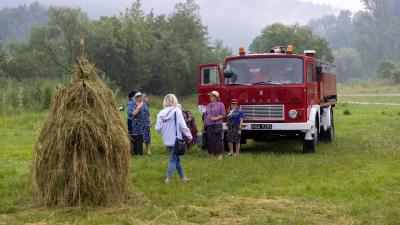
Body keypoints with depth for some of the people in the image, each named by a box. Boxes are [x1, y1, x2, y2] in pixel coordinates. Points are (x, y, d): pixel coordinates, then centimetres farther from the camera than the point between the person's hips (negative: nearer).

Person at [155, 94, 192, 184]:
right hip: (175, 139, -5)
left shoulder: (161, 113, 0)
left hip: (167, 140, 5)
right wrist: (189, 136, -3)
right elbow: (183, 126, -15)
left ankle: (182, 176, 28)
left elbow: (158, 128, 0)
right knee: (173, 159, 5)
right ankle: (168, 178, 3)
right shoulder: (177, 111, -13)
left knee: (176, 158, 18)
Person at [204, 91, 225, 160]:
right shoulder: (208, 105, 18)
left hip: (217, 125, -5)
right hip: (209, 125, 5)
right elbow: (205, 116, 20)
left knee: (218, 139, -8)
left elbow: (223, 115, -1)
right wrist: (204, 124, 15)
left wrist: (216, 118, -15)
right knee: (211, 140, 1)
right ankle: (213, 153, 8)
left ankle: (219, 154, -5)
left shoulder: (220, 104, 2)